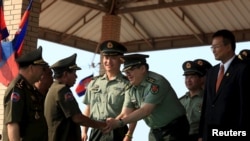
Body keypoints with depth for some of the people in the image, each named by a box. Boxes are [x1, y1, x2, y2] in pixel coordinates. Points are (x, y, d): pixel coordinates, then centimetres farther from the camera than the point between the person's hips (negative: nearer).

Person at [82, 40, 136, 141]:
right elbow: (88, 108, 17)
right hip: (96, 131, 5)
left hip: (117, 133, -5)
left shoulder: (127, 85, -4)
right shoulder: (94, 83, 12)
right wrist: (84, 131, 12)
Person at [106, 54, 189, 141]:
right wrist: (111, 123, -25)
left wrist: (119, 122, -34)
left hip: (174, 129, -7)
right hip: (155, 131, 7)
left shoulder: (156, 83, -22)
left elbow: (145, 111, -29)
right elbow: (125, 114, -4)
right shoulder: (131, 89, 2)